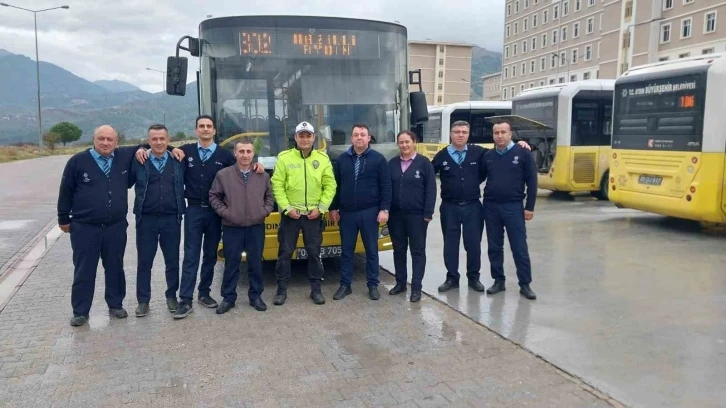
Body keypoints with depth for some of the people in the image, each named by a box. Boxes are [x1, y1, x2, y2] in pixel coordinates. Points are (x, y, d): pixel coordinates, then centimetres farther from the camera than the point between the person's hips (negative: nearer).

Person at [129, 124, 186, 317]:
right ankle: (143, 300, 19)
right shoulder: (139, 162, 0)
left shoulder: (178, 161, 4)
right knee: (144, 262, 7)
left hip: (171, 219, 1)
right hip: (146, 219, -1)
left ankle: (171, 296, 25)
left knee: (172, 261, 10)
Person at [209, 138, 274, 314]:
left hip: (256, 228, 2)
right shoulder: (223, 174, -4)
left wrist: (264, 211, -1)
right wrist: (224, 212, -6)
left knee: (256, 263, 9)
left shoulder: (263, 176, 2)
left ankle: (255, 296, 22)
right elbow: (214, 196, 3)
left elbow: (269, 196, 13)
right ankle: (228, 298, 18)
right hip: (232, 228, -1)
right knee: (231, 264, 6)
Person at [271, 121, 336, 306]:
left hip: (313, 214, 1)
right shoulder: (284, 158, -2)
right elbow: (277, 185, -4)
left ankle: (316, 289, 19)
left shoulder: (323, 159, 3)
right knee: (285, 252, 5)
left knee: (314, 252, 7)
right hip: (290, 213, -1)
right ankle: (281, 289, 17)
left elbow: (330, 186, 3)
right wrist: (287, 208, -11)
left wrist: (321, 207, -6)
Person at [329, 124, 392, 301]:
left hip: (369, 212, -2)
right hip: (347, 213, 3)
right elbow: (336, 185, 11)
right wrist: (334, 208, 7)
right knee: (346, 250, 8)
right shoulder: (342, 159, 7)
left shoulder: (378, 159, -2)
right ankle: (345, 285, 18)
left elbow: (386, 186, -4)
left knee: (371, 250, 7)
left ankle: (373, 285, 18)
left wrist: (384, 209, -10)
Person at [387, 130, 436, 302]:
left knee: (417, 250, 3)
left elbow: (431, 190, -6)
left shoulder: (424, 163, -4)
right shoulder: (392, 164, 7)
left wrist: (428, 213, -10)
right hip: (395, 214, 4)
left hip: (417, 214, -4)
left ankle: (416, 287, 9)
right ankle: (400, 283, 24)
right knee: (399, 249, 12)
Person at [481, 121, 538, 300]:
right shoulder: (488, 156, 6)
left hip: (513, 207, -3)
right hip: (491, 207, 3)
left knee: (519, 248, 0)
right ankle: (498, 281, 20)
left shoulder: (522, 153, -3)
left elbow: (532, 181, -4)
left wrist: (529, 207, -7)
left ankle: (525, 284, 9)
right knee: (494, 247, 9)